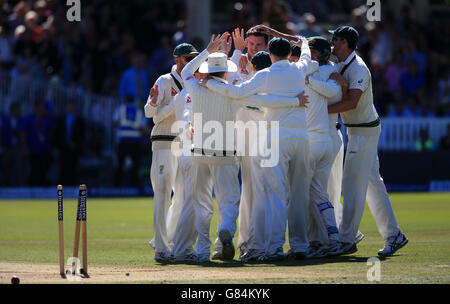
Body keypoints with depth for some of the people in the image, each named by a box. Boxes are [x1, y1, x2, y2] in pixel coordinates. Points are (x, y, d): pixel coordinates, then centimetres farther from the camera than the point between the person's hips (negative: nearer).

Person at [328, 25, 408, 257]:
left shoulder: (358, 69, -19)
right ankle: (393, 235, 15)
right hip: (357, 130, 10)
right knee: (373, 183, 11)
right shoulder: (342, 65, 12)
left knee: (353, 184, -8)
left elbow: (351, 102, -29)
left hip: (364, 131, -10)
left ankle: (347, 239, -5)